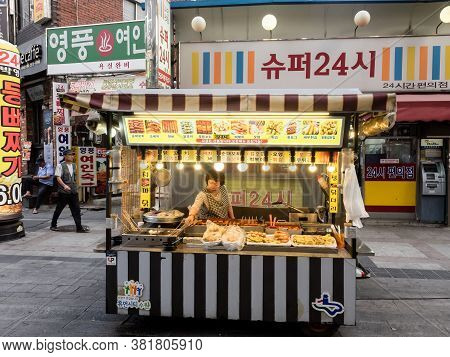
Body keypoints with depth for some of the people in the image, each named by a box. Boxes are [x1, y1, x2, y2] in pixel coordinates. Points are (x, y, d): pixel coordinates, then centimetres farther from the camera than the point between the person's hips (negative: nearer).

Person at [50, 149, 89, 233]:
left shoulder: (74, 165, 12)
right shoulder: (60, 166, -6)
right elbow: (58, 178, -14)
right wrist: (64, 185, -27)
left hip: (73, 191, 5)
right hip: (63, 192, -5)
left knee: (76, 210, 1)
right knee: (59, 209, 7)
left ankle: (79, 227, 3)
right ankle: (53, 225, 25)